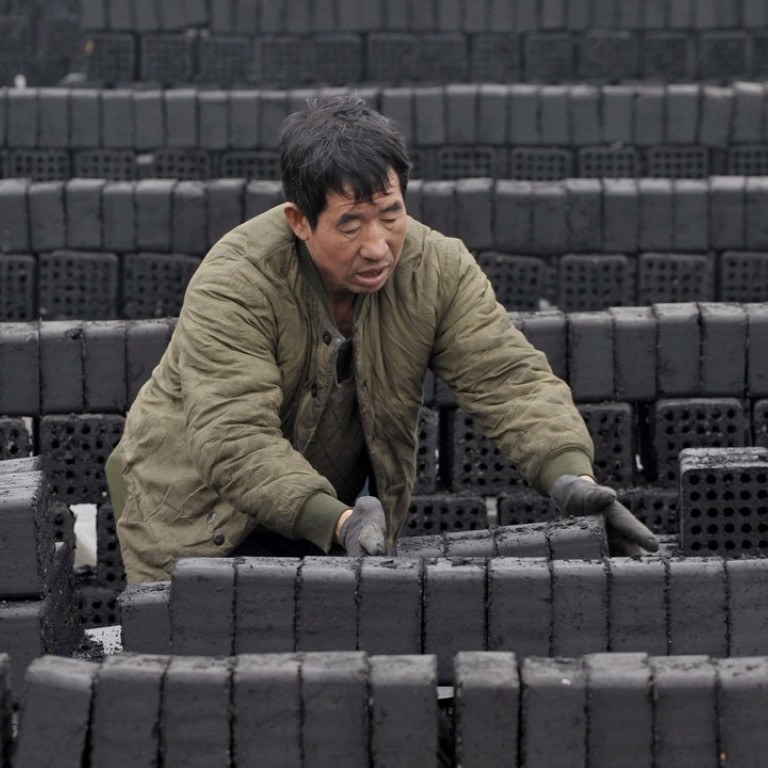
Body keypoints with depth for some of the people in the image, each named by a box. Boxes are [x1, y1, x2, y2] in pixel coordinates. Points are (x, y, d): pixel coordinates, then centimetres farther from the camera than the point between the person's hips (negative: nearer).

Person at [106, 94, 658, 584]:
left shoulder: (439, 270, -13)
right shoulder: (232, 285, -28)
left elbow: (509, 379, -19)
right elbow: (234, 441, -37)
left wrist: (571, 475, -39)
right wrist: (338, 523, -51)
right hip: (208, 517, -4)